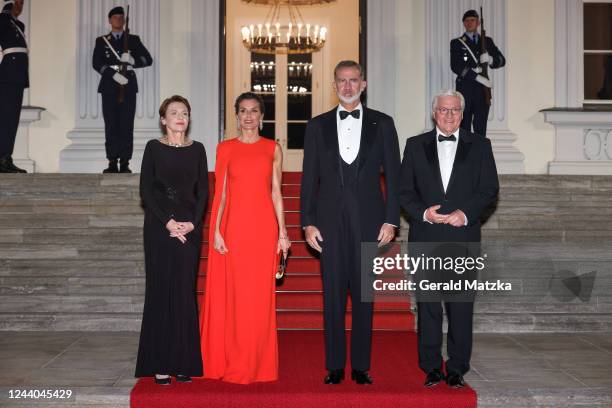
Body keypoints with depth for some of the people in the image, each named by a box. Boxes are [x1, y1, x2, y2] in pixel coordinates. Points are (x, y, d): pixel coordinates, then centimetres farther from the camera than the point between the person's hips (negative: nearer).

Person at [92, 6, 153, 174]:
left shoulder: (133, 40, 14)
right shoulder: (101, 41, 14)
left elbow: (148, 59, 6)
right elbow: (96, 63, 0)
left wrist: (133, 61, -13)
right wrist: (113, 74, -15)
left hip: (128, 88, 0)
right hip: (109, 88, 0)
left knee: (127, 126, -4)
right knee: (111, 126, -2)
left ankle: (125, 163, -2)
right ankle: (112, 163, 1)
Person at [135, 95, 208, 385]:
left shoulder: (197, 149, 10)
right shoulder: (154, 148, 3)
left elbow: (203, 190, 6)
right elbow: (145, 190, -2)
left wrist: (193, 222, -8)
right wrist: (167, 221, -12)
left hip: (189, 228, 2)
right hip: (159, 226, -2)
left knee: (185, 291, 2)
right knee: (160, 290, -1)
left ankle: (184, 363, 9)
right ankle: (160, 364, 5)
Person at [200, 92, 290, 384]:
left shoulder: (272, 148, 9)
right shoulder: (225, 148, 8)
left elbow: (276, 193, 8)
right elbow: (219, 193, 5)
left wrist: (282, 232, 2)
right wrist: (216, 231, -3)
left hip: (264, 227, 1)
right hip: (233, 225, 0)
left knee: (260, 294, 3)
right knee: (233, 293, 2)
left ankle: (259, 364, 14)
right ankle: (233, 363, 13)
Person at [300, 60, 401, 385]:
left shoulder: (382, 123, 7)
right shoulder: (318, 125, 9)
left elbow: (393, 175, 4)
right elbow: (309, 177, 7)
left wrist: (391, 220, -3)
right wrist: (308, 222, 0)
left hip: (368, 220, -1)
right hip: (330, 221, 1)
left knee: (364, 294, 4)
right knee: (333, 294, 3)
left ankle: (361, 366, 13)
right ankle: (334, 366, 12)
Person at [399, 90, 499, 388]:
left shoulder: (479, 146, 9)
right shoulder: (415, 145, 10)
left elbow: (490, 189, 3)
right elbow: (404, 190, 6)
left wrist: (466, 213, -12)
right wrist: (424, 212, -11)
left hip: (463, 237, 0)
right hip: (425, 238, 1)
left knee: (461, 306, 2)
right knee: (428, 305, 5)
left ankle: (457, 369, 13)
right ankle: (431, 368, 15)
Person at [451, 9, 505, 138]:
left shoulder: (487, 41, 16)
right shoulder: (457, 43, 7)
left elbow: (502, 60, 9)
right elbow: (455, 67, -6)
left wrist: (490, 59, -15)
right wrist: (478, 77, -15)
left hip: (482, 89, 2)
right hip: (464, 89, -2)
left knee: (481, 128, 0)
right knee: (464, 128, -4)